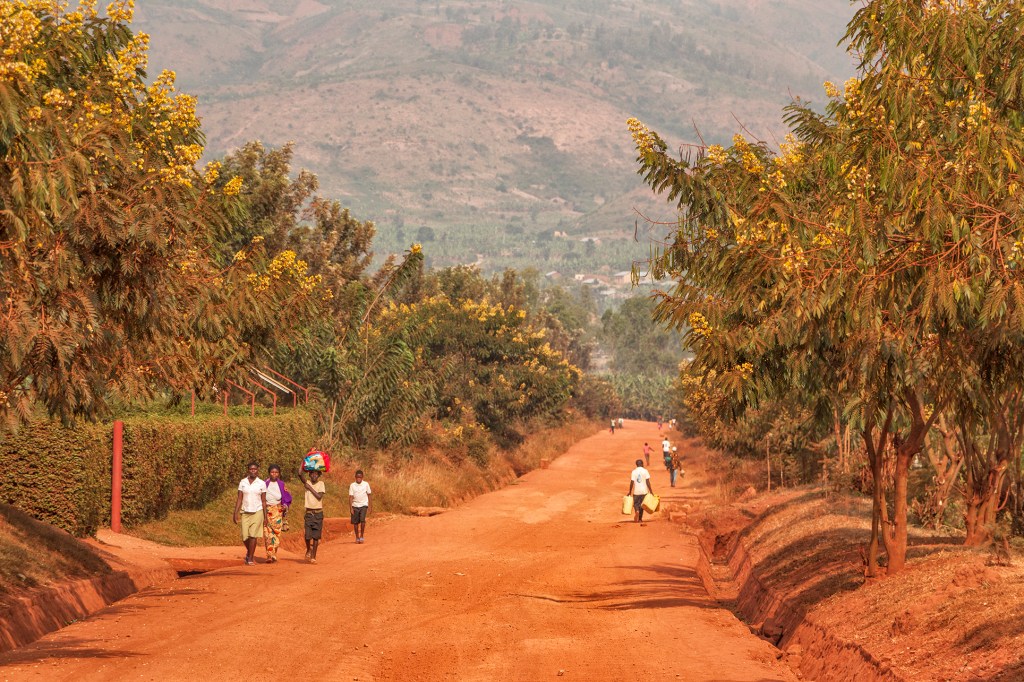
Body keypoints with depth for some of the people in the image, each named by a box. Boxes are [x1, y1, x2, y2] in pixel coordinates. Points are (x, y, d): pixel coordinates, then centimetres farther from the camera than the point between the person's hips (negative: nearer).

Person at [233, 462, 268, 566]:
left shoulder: (262, 484, 2)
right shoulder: (242, 482, 5)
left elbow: (264, 501, 4)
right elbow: (239, 499, 6)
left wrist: (265, 517, 2)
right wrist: (236, 513, -2)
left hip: (257, 512, -2)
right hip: (245, 512, 2)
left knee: (253, 535, -9)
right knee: (245, 536, 0)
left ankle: (250, 558, -2)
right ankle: (249, 552, 28)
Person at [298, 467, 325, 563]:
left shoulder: (321, 484, 1)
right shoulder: (307, 483, 4)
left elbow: (319, 496, -11)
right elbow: (300, 474, -13)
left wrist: (310, 488, -10)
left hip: (318, 513, 0)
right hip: (309, 513, 1)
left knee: (316, 536, 2)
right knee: (307, 535, -7)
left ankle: (313, 556, 11)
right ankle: (308, 549, 22)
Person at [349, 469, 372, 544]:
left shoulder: (366, 484, 0)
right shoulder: (352, 485, -2)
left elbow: (369, 495, 7)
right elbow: (351, 497, -3)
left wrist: (369, 507, 5)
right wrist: (351, 508, -10)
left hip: (363, 505, -1)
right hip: (355, 506, 1)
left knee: (362, 520, -17)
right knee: (355, 522, 3)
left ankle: (362, 536, -6)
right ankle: (357, 537, 18)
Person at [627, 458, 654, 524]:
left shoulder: (634, 472, -2)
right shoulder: (645, 471, -3)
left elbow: (632, 483, -4)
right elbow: (648, 482, -7)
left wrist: (630, 492, 6)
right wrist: (651, 491, -1)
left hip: (636, 491, -1)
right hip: (644, 491, 1)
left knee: (636, 503, 12)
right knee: (641, 504, 13)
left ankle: (637, 511, -20)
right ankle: (640, 519, 14)